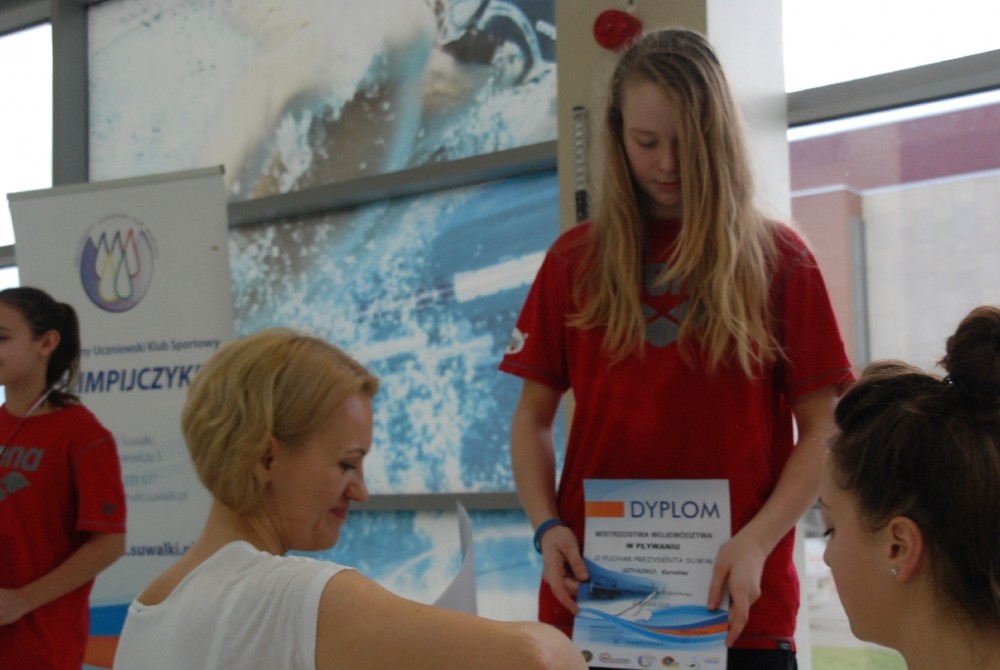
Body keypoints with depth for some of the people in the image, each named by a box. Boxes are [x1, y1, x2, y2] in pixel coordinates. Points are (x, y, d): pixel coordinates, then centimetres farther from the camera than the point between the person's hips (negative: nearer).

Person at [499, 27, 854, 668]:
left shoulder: (779, 260, 1)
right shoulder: (576, 260, 6)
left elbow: (822, 431, -1)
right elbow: (533, 417, 10)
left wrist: (755, 543, -14)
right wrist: (547, 527, -6)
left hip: (736, 600, -1)